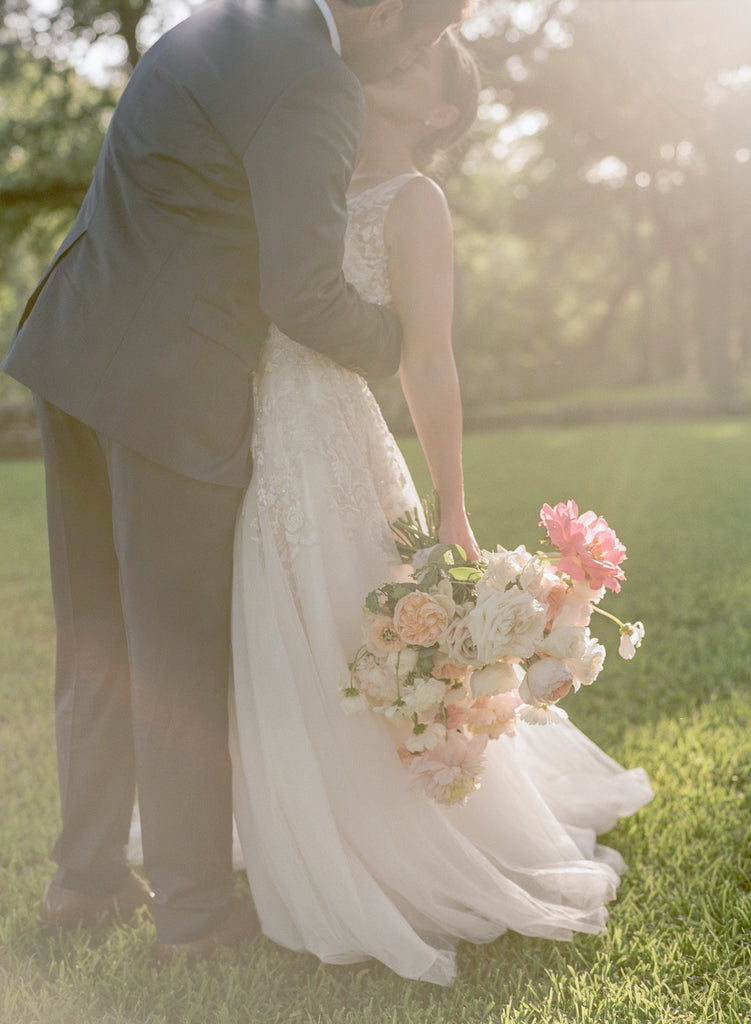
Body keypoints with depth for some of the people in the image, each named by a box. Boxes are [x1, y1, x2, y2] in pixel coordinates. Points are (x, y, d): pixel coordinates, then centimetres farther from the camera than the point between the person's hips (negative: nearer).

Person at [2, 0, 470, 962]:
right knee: (181, 659, 5)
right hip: (169, 389, -9)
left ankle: (86, 875, 32)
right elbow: (302, 294, -19)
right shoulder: (315, 88, -17)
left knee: (97, 638, 17)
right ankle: (194, 906, 21)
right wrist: (392, 341, 1)